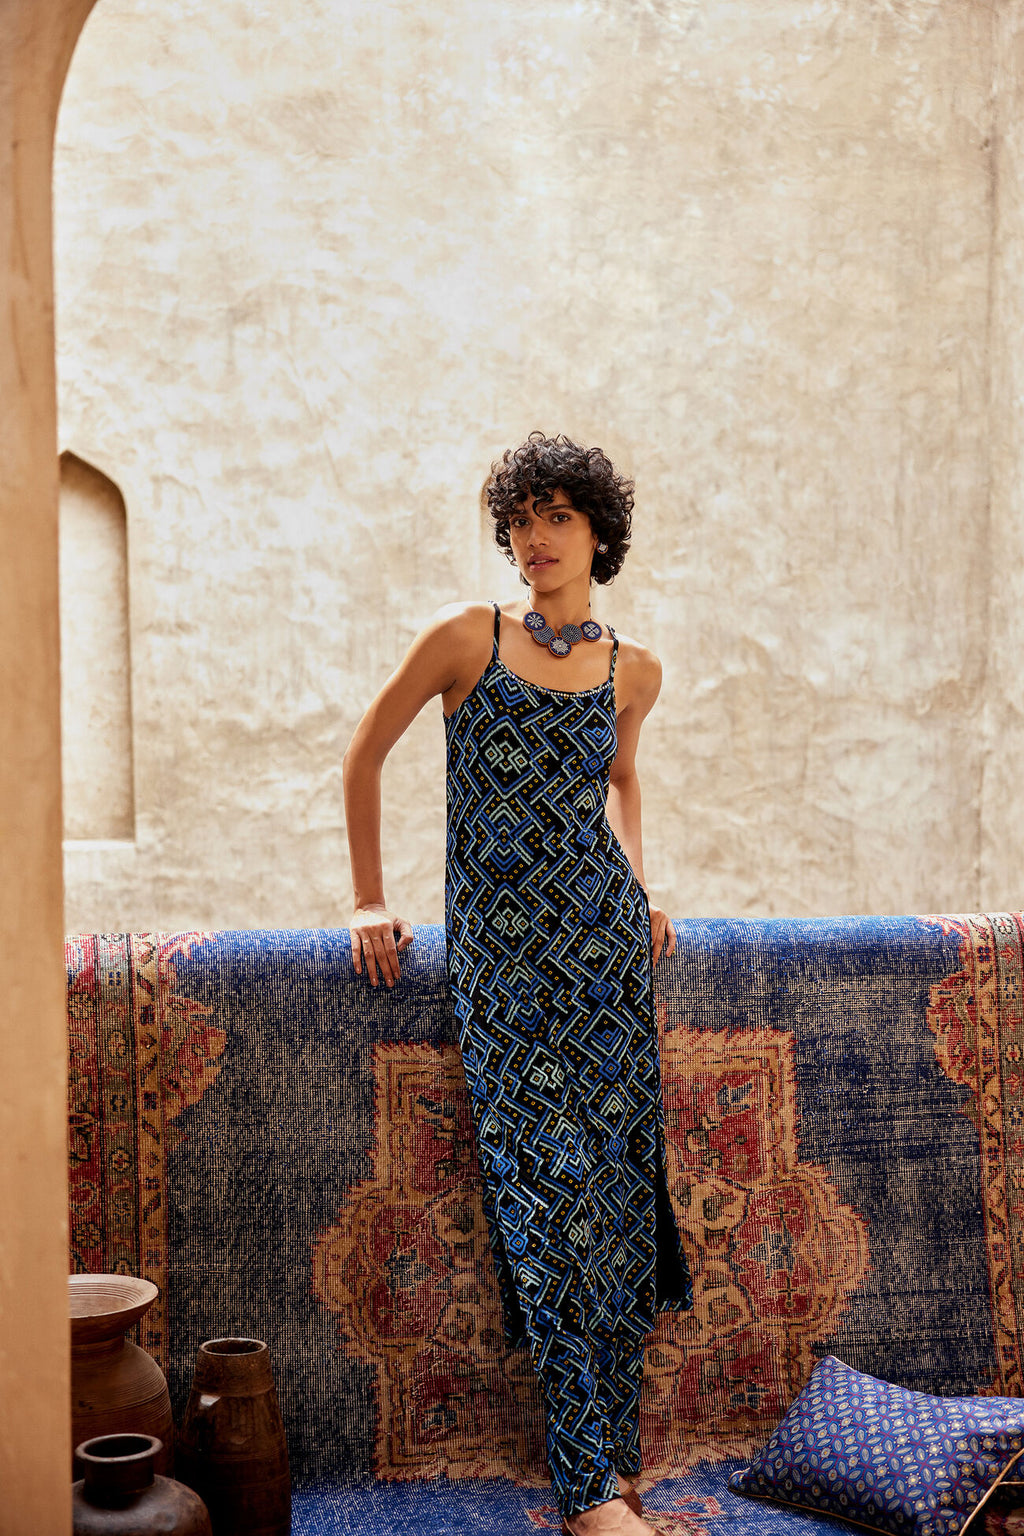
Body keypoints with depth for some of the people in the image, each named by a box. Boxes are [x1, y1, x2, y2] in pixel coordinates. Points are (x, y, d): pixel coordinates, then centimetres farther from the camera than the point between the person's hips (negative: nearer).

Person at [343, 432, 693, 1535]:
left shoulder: (633, 670, 8)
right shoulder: (466, 638, -3)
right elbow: (365, 752, 5)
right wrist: (369, 902, 4)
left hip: (603, 936, 3)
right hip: (499, 948, -3)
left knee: (616, 1176, 3)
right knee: (549, 1184, -7)